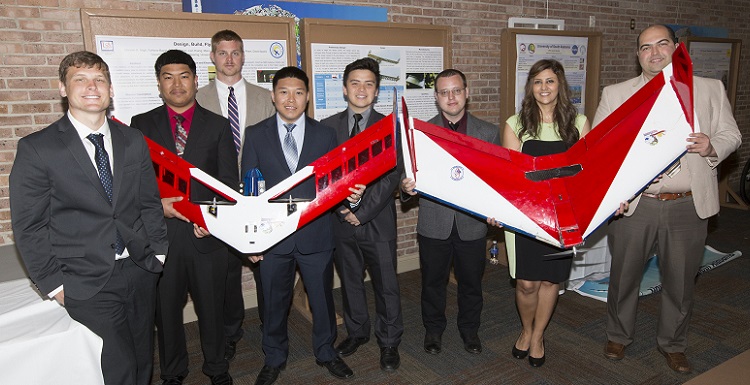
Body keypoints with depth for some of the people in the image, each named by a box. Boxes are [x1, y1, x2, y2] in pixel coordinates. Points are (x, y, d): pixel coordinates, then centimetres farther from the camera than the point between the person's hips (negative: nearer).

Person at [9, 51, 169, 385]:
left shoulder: (133, 141, 5)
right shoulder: (36, 149, -7)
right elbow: (28, 227, -5)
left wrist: (158, 252, 6)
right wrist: (54, 284, -5)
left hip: (140, 270, 4)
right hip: (86, 283, -4)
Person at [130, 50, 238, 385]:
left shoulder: (217, 125, 5)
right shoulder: (142, 124, 6)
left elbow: (229, 180, 1)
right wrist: (157, 204, -15)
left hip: (207, 233, 0)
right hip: (160, 233, 1)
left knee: (212, 307, 12)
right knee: (166, 310, 13)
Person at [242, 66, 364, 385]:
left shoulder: (325, 135, 2)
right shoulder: (255, 135, 1)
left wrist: (351, 194, -20)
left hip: (316, 235, 1)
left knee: (322, 298, 14)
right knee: (274, 302, 16)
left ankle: (326, 352, 39)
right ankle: (274, 358, 40)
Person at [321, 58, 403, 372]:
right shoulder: (327, 126, 4)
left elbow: (390, 177, -9)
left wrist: (362, 212, -14)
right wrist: (341, 208, -12)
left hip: (378, 222, -2)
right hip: (341, 221, 2)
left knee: (386, 285, 7)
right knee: (350, 282, 17)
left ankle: (389, 342, 27)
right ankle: (356, 332, 38)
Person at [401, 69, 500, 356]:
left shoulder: (489, 132, 1)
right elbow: (411, 173, 0)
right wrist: (406, 187, -23)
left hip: (472, 223, 1)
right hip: (434, 224, 0)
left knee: (471, 282, 16)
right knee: (433, 282, 15)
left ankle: (469, 328, 39)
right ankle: (433, 329, 37)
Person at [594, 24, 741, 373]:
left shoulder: (710, 90, 7)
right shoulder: (615, 94, 4)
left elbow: (731, 135, 11)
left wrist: (712, 146, -14)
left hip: (688, 207, 1)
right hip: (632, 204, -1)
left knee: (680, 280, 13)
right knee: (624, 275, 12)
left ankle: (672, 343, 36)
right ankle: (619, 336, 34)